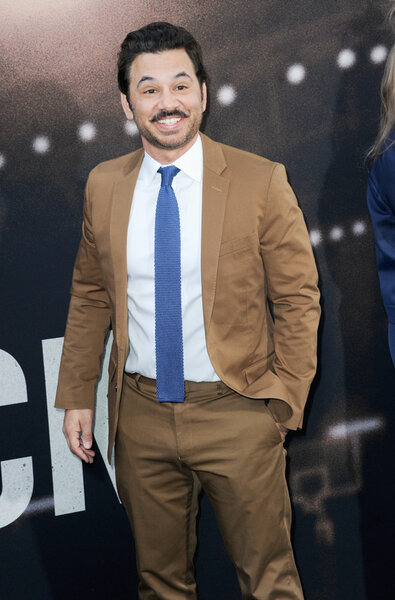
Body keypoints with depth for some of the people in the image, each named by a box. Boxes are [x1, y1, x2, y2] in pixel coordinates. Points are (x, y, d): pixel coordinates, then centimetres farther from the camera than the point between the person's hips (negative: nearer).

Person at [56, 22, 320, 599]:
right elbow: (90, 296, 10)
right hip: (141, 416, 3)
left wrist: (284, 404, -9)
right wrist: (77, 396, 7)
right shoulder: (103, 185, 2)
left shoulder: (262, 182, -8)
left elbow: (298, 300, -5)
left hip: (237, 413, -3)